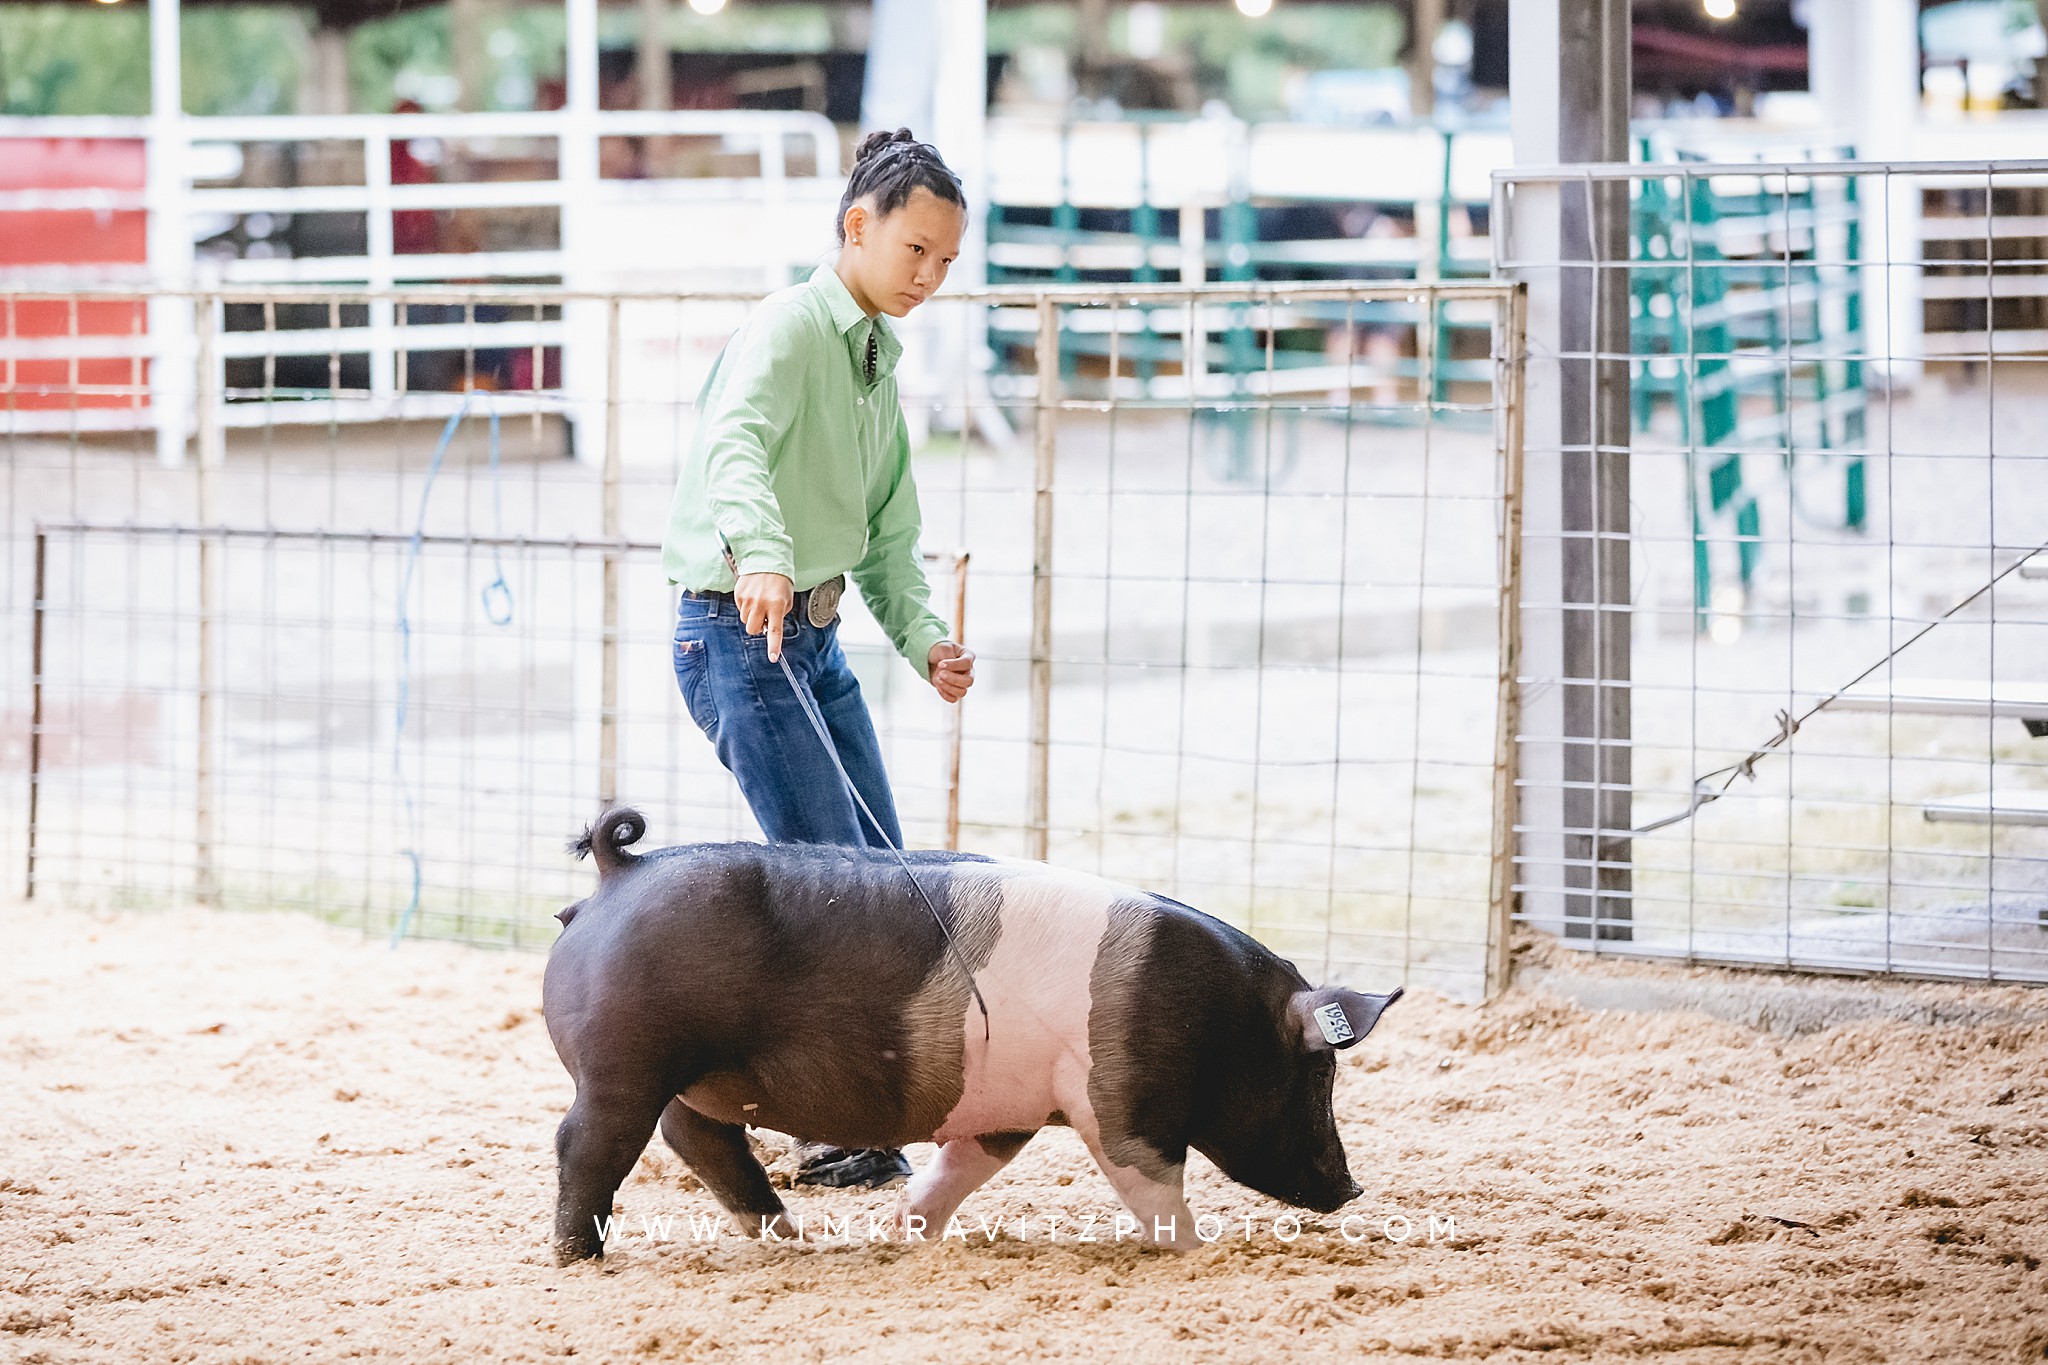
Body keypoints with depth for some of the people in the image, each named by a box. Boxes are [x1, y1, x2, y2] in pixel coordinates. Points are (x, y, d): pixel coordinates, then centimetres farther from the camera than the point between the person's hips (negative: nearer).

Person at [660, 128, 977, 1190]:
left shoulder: (879, 362, 17)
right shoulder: (791, 328, -12)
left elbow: (886, 540, 21)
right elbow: (734, 444, -34)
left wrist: (924, 636, 3)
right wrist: (762, 554, -52)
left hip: (815, 635, 10)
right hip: (738, 630, -9)